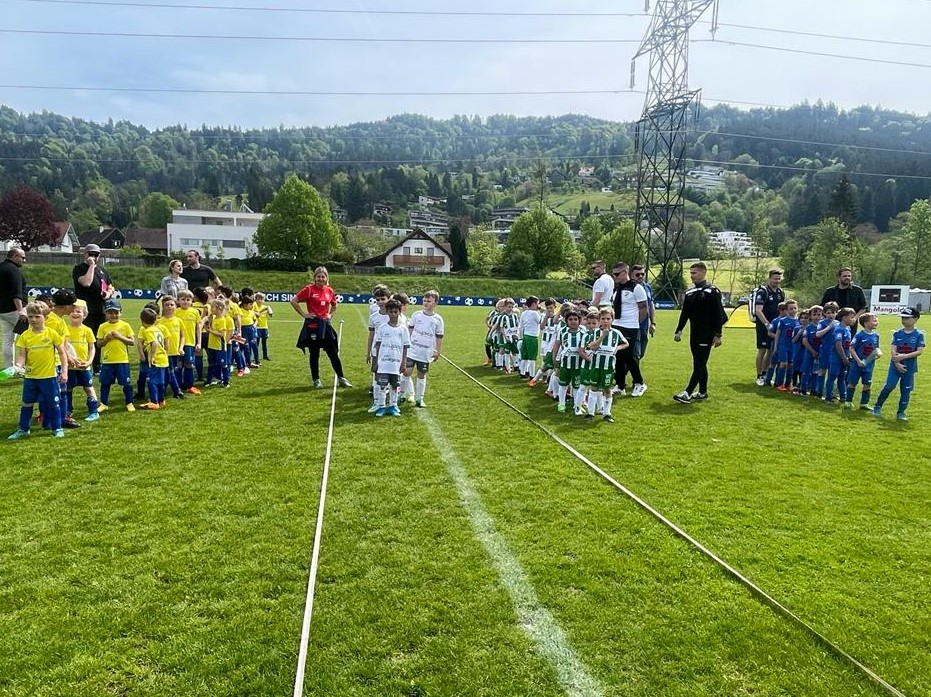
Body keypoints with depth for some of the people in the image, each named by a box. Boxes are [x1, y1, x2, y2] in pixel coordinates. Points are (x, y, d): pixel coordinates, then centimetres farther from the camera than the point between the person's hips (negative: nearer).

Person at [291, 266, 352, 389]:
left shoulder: (329, 291, 6)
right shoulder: (309, 289, -7)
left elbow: (334, 305, 25)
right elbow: (293, 301, -8)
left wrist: (330, 315, 10)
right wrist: (304, 314, -9)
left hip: (325, 324, 4)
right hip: (312, 325, -4)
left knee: (333, 353, 5)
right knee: (314, 354, 6)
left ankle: (341, 378, 13)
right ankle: (316, 380, 17)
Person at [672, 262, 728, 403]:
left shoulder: (712, 291, -9)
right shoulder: (689, 292, 11)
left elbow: (719, 315, -11)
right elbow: (684, 313, 16)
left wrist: (718, 335, -15)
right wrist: (679, 331, 11)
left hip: (706, 335, -7)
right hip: (694, 334, 7)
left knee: (699, 364, -8)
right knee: (699, 363, 12)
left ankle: (688, 392, -13)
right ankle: (702, 392, 20)